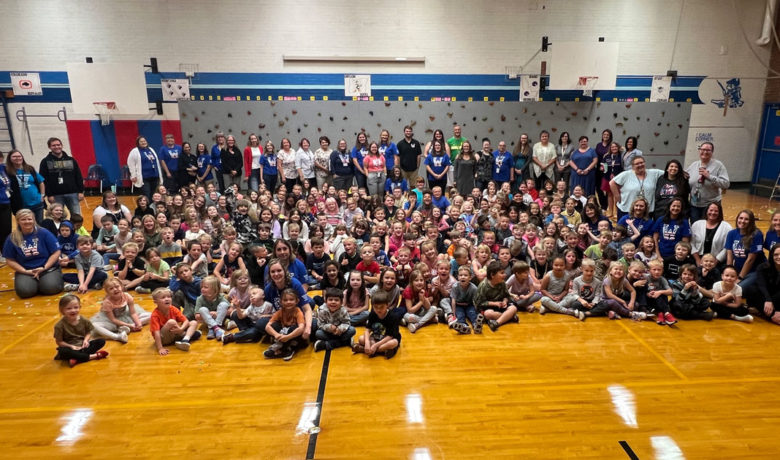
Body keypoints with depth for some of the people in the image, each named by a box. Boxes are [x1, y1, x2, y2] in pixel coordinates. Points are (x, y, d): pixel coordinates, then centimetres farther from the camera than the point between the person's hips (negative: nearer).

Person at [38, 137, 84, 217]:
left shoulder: (71, 160, 9)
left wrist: (81, 191, 1)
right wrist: (49, 195, -7)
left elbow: (79, 177, 8)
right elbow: (43, 180, 0)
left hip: (73, 194, 1)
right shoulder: (45, 162, 4)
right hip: (56, 196, -1)